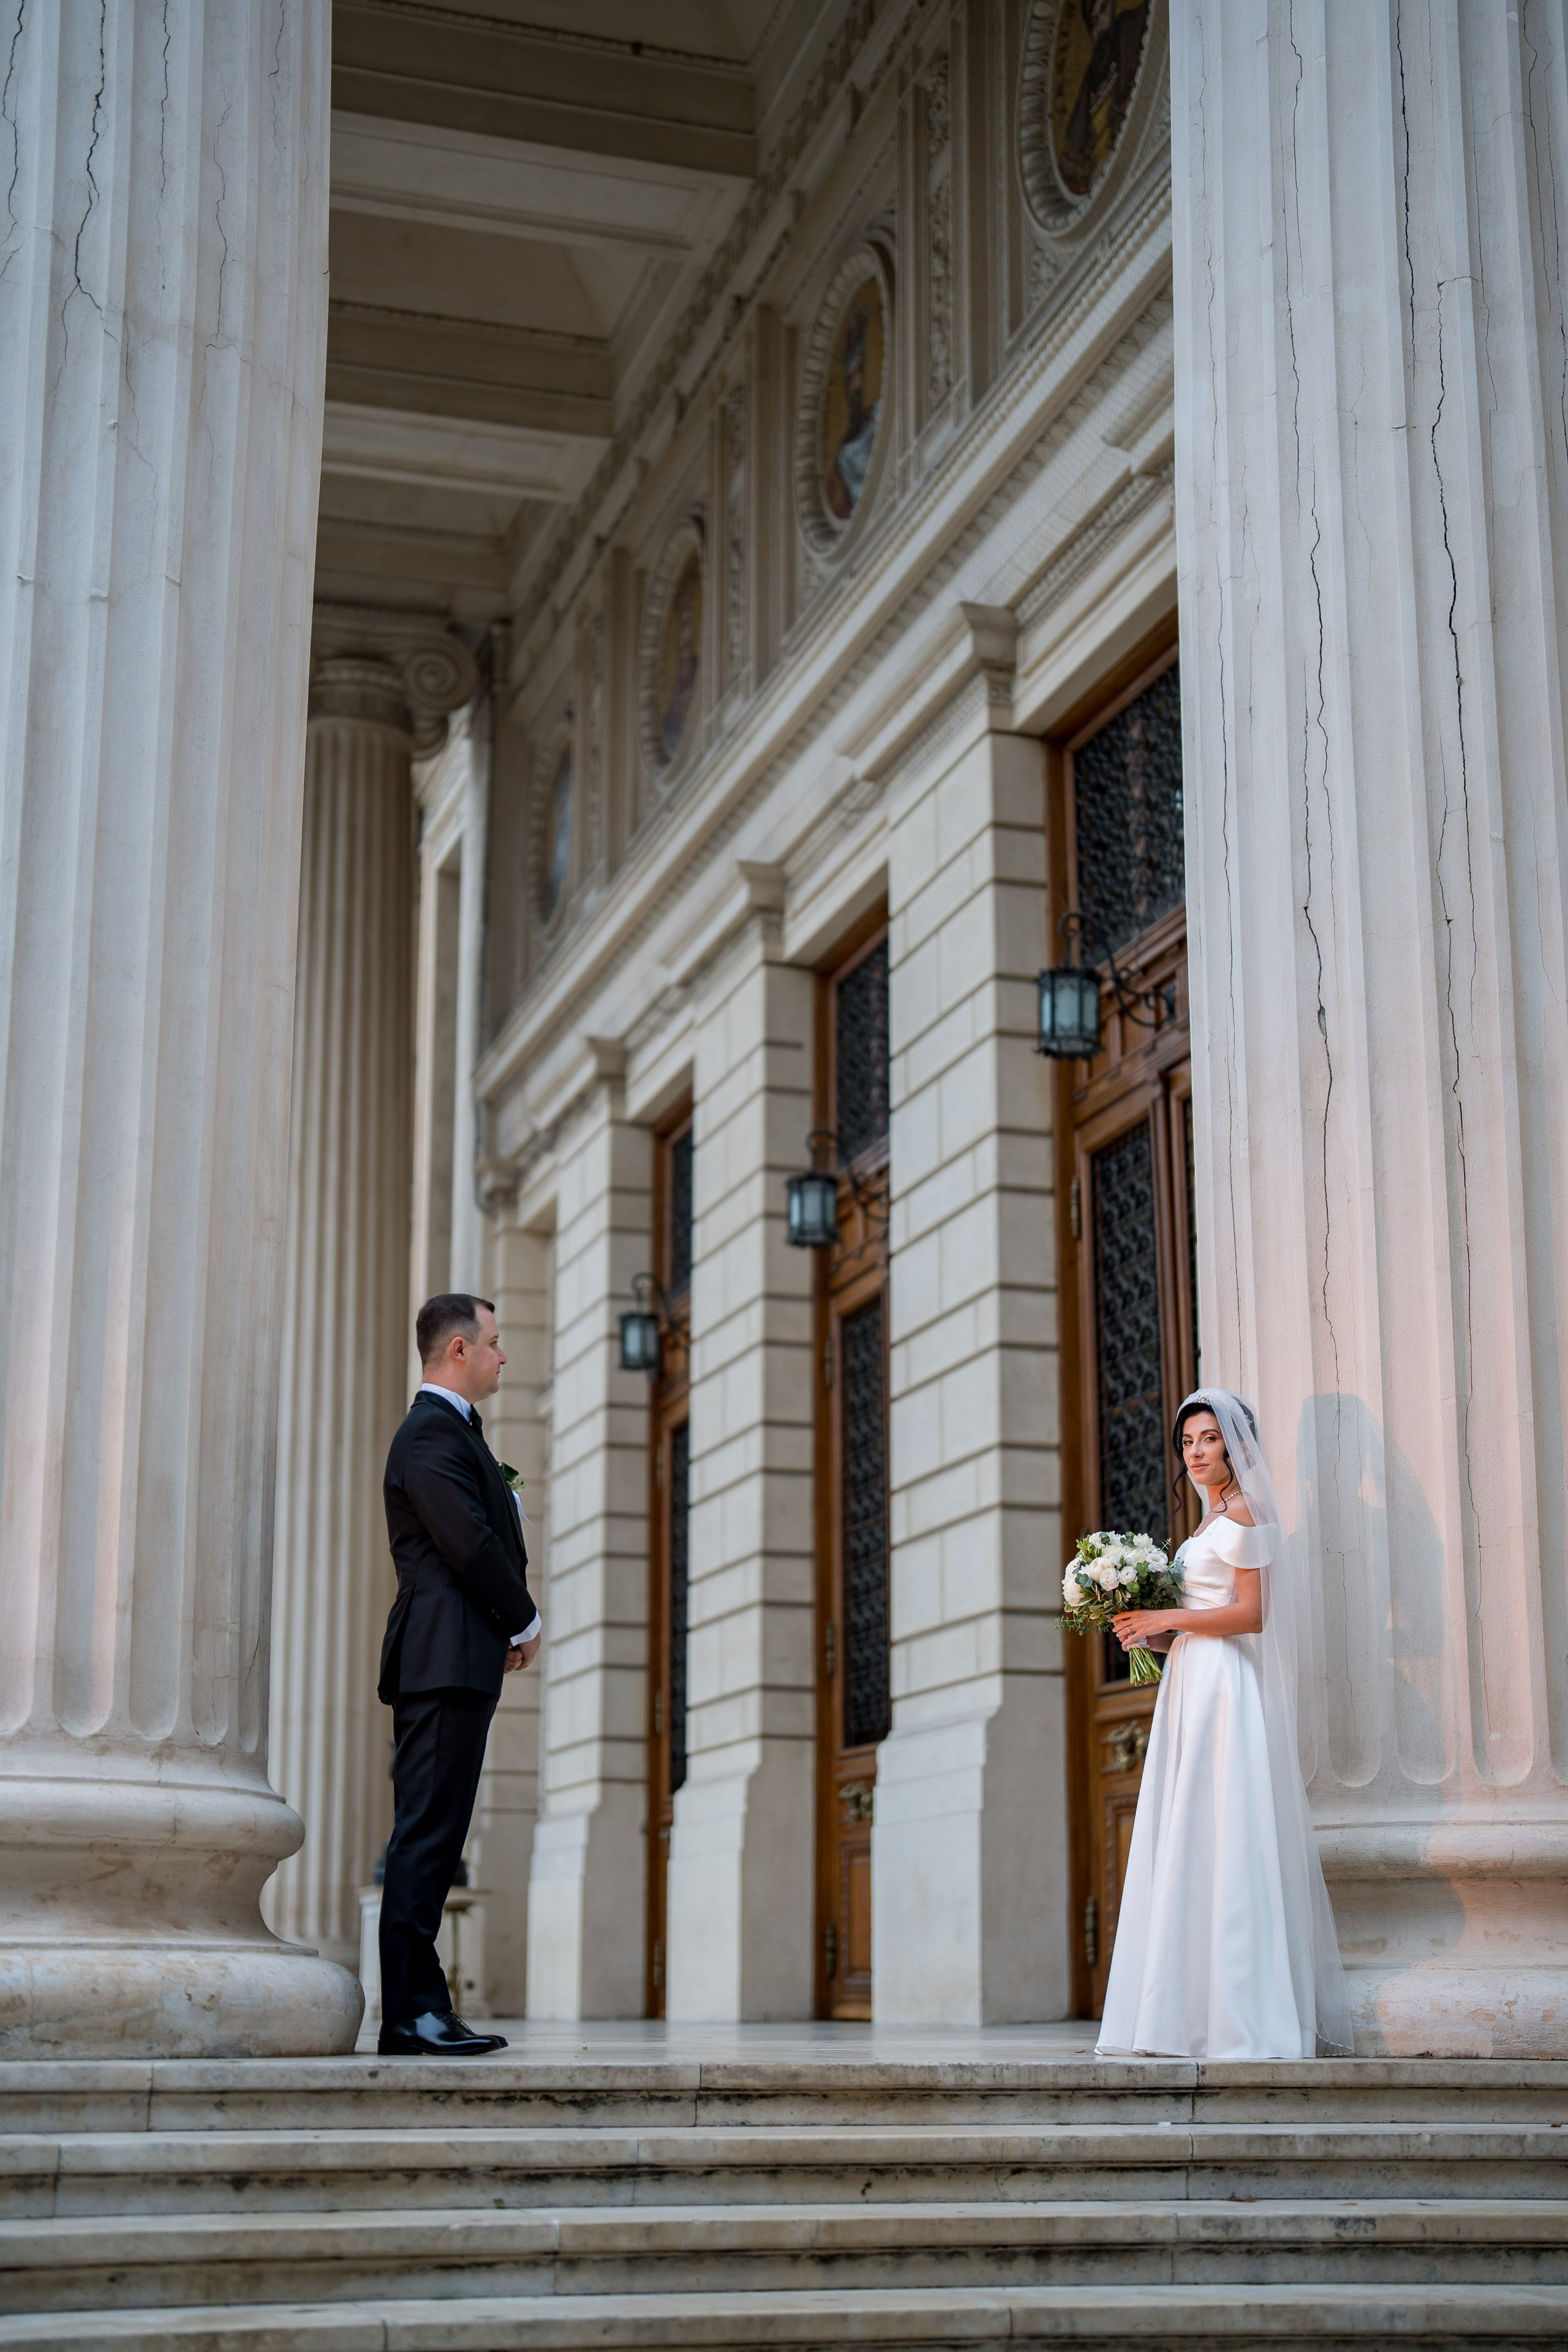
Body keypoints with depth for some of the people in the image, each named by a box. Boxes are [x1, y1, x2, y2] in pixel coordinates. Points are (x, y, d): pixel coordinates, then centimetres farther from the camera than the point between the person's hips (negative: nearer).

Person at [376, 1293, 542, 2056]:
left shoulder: (451, 1430, 23)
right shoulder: (433, 1435, -11)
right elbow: (471, 1546, -17)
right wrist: (525, 1624, -5)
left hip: (456, 1663, 11)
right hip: (447, 1659, -11)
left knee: (432, 1838, 9)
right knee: (426, 1836, -10)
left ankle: (420, 2006, 12)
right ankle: (409, 2015, -10)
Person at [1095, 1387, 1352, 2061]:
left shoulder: (1241, 1514, -7)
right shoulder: (1212, 1521, 21)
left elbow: (1251, 1613, -14)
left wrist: (1167, 1619, -15)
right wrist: (1154, 1635, 8)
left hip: (1225, 1686, -10)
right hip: (1191, 1683, 10)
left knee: (1221, 1839, -11)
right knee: (1189, 1846, 5)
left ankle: (1243, 2022, -10)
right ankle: (1196, 2016, 5)